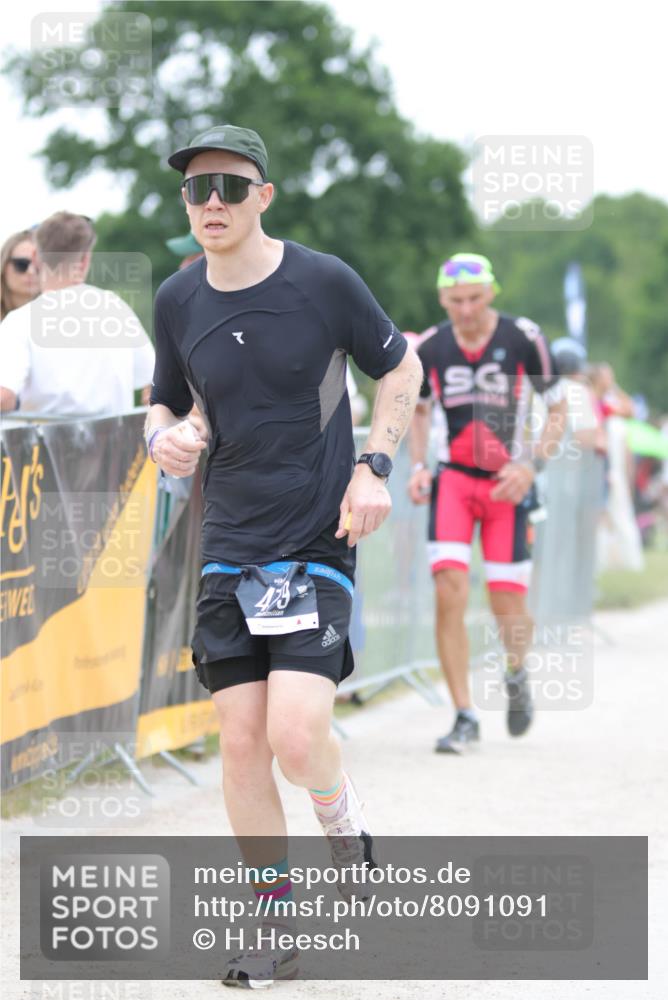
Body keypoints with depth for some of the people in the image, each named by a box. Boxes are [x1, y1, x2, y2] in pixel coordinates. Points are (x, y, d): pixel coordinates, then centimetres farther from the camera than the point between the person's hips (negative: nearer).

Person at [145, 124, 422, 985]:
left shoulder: (324, 283, -8)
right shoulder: (177, 301, 2)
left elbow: (401, 369, 7)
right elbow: (166, 401, 16)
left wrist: (373, 467, -6)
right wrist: (161, 437, -8)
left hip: (318, 547, -4)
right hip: (228, 551, 4)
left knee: (296, 737, -17)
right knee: (240, 742, 0)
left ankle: (347, 831, 17)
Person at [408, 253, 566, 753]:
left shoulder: (524, 338, -10)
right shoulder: (430, 347, -2)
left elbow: (557, 410, -1)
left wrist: (531, 465, -15)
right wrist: (418, 466, 0)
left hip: (508, 485, -1)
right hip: (454, 480, 1)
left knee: (509, 609, -2)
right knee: (450, 593, -16)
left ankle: (517, 674, 34)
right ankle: (465, 717, -8)